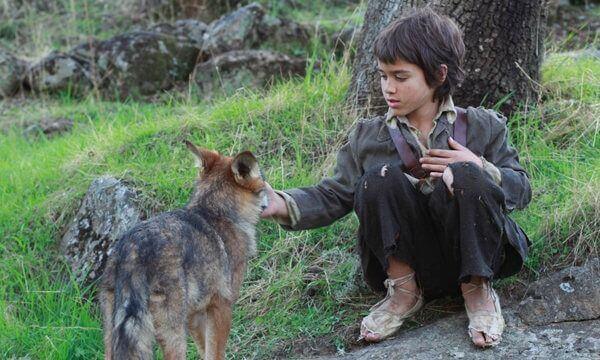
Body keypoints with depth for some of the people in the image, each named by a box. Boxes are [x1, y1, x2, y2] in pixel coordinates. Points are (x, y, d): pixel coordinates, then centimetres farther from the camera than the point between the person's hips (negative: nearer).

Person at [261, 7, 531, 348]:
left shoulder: (483, 127, 6)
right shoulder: (368, 136, 8)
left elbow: (522, 190, 5)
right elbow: (334, 196, 3)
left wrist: (477, 169, -14)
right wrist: (283, 204, -15)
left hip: (474, 255, -1)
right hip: (408, 260, 1)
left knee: (466, 178, -30)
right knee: (380, 178, -25)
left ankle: (478, 290, -10)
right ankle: (404, 290, -9)